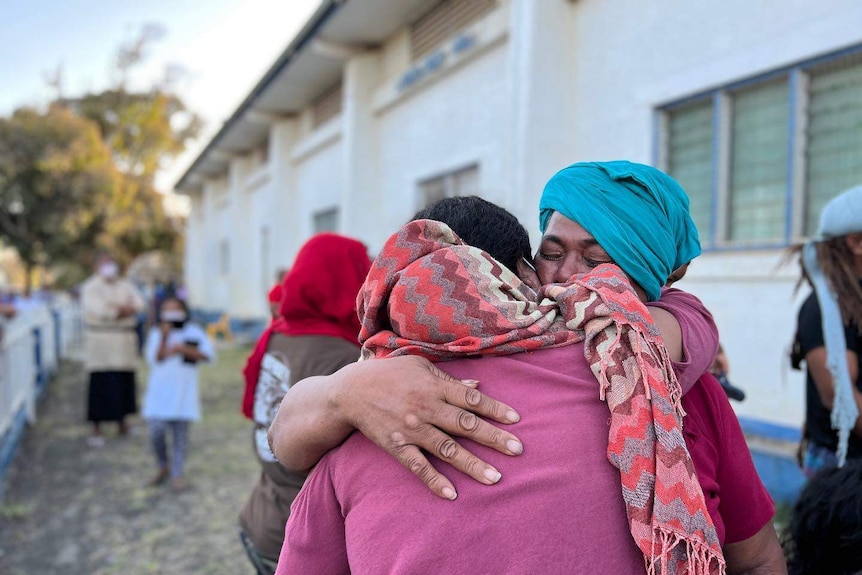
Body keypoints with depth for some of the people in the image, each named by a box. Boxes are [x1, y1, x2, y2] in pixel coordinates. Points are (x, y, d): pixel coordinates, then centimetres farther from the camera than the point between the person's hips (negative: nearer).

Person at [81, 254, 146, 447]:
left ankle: (122, 424, 23)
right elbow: (98, 310, -16)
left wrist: (118, 308, -15)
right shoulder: (91, 288, -2)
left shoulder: (125, 286, 14)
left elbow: (139, 304, 0)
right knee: (100, 386, -5)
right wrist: (124, 310, -8)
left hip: (124, 344, 5)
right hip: (100, 345, -5)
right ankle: (96, 430, 5)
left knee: (125, 382, 8)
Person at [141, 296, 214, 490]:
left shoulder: (194, 331, 1)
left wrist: (184, 349, -14)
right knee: (156, 431, -7)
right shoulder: (155, 333, 4)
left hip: (183, 391, -1)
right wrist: (164, 338, -15)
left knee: (180, 433, 3)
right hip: (159, 391, 1)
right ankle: (163, 467, 18)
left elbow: (209, 354, -6)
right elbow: (154, 360, -5)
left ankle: (177, 473, 18)